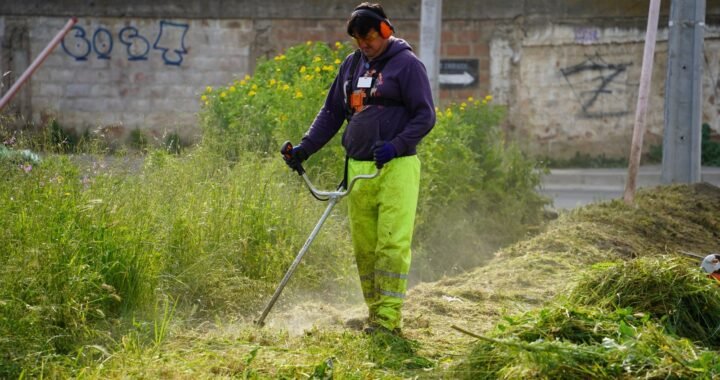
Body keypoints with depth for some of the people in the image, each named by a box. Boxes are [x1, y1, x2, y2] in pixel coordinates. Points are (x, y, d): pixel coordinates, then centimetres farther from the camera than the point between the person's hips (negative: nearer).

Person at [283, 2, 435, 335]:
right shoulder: (351, 65, 17)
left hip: (396, 169, -6)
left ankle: (389, 319, -12)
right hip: (358, 168, 6)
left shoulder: (407, 64, -2)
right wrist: (305, 148, 10)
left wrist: (396, 146, -19)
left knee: (392, 244, -11)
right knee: (363, 247, 5)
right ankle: (374, 313, 12)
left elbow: (425, 116, -6)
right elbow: (331, 113, 21)